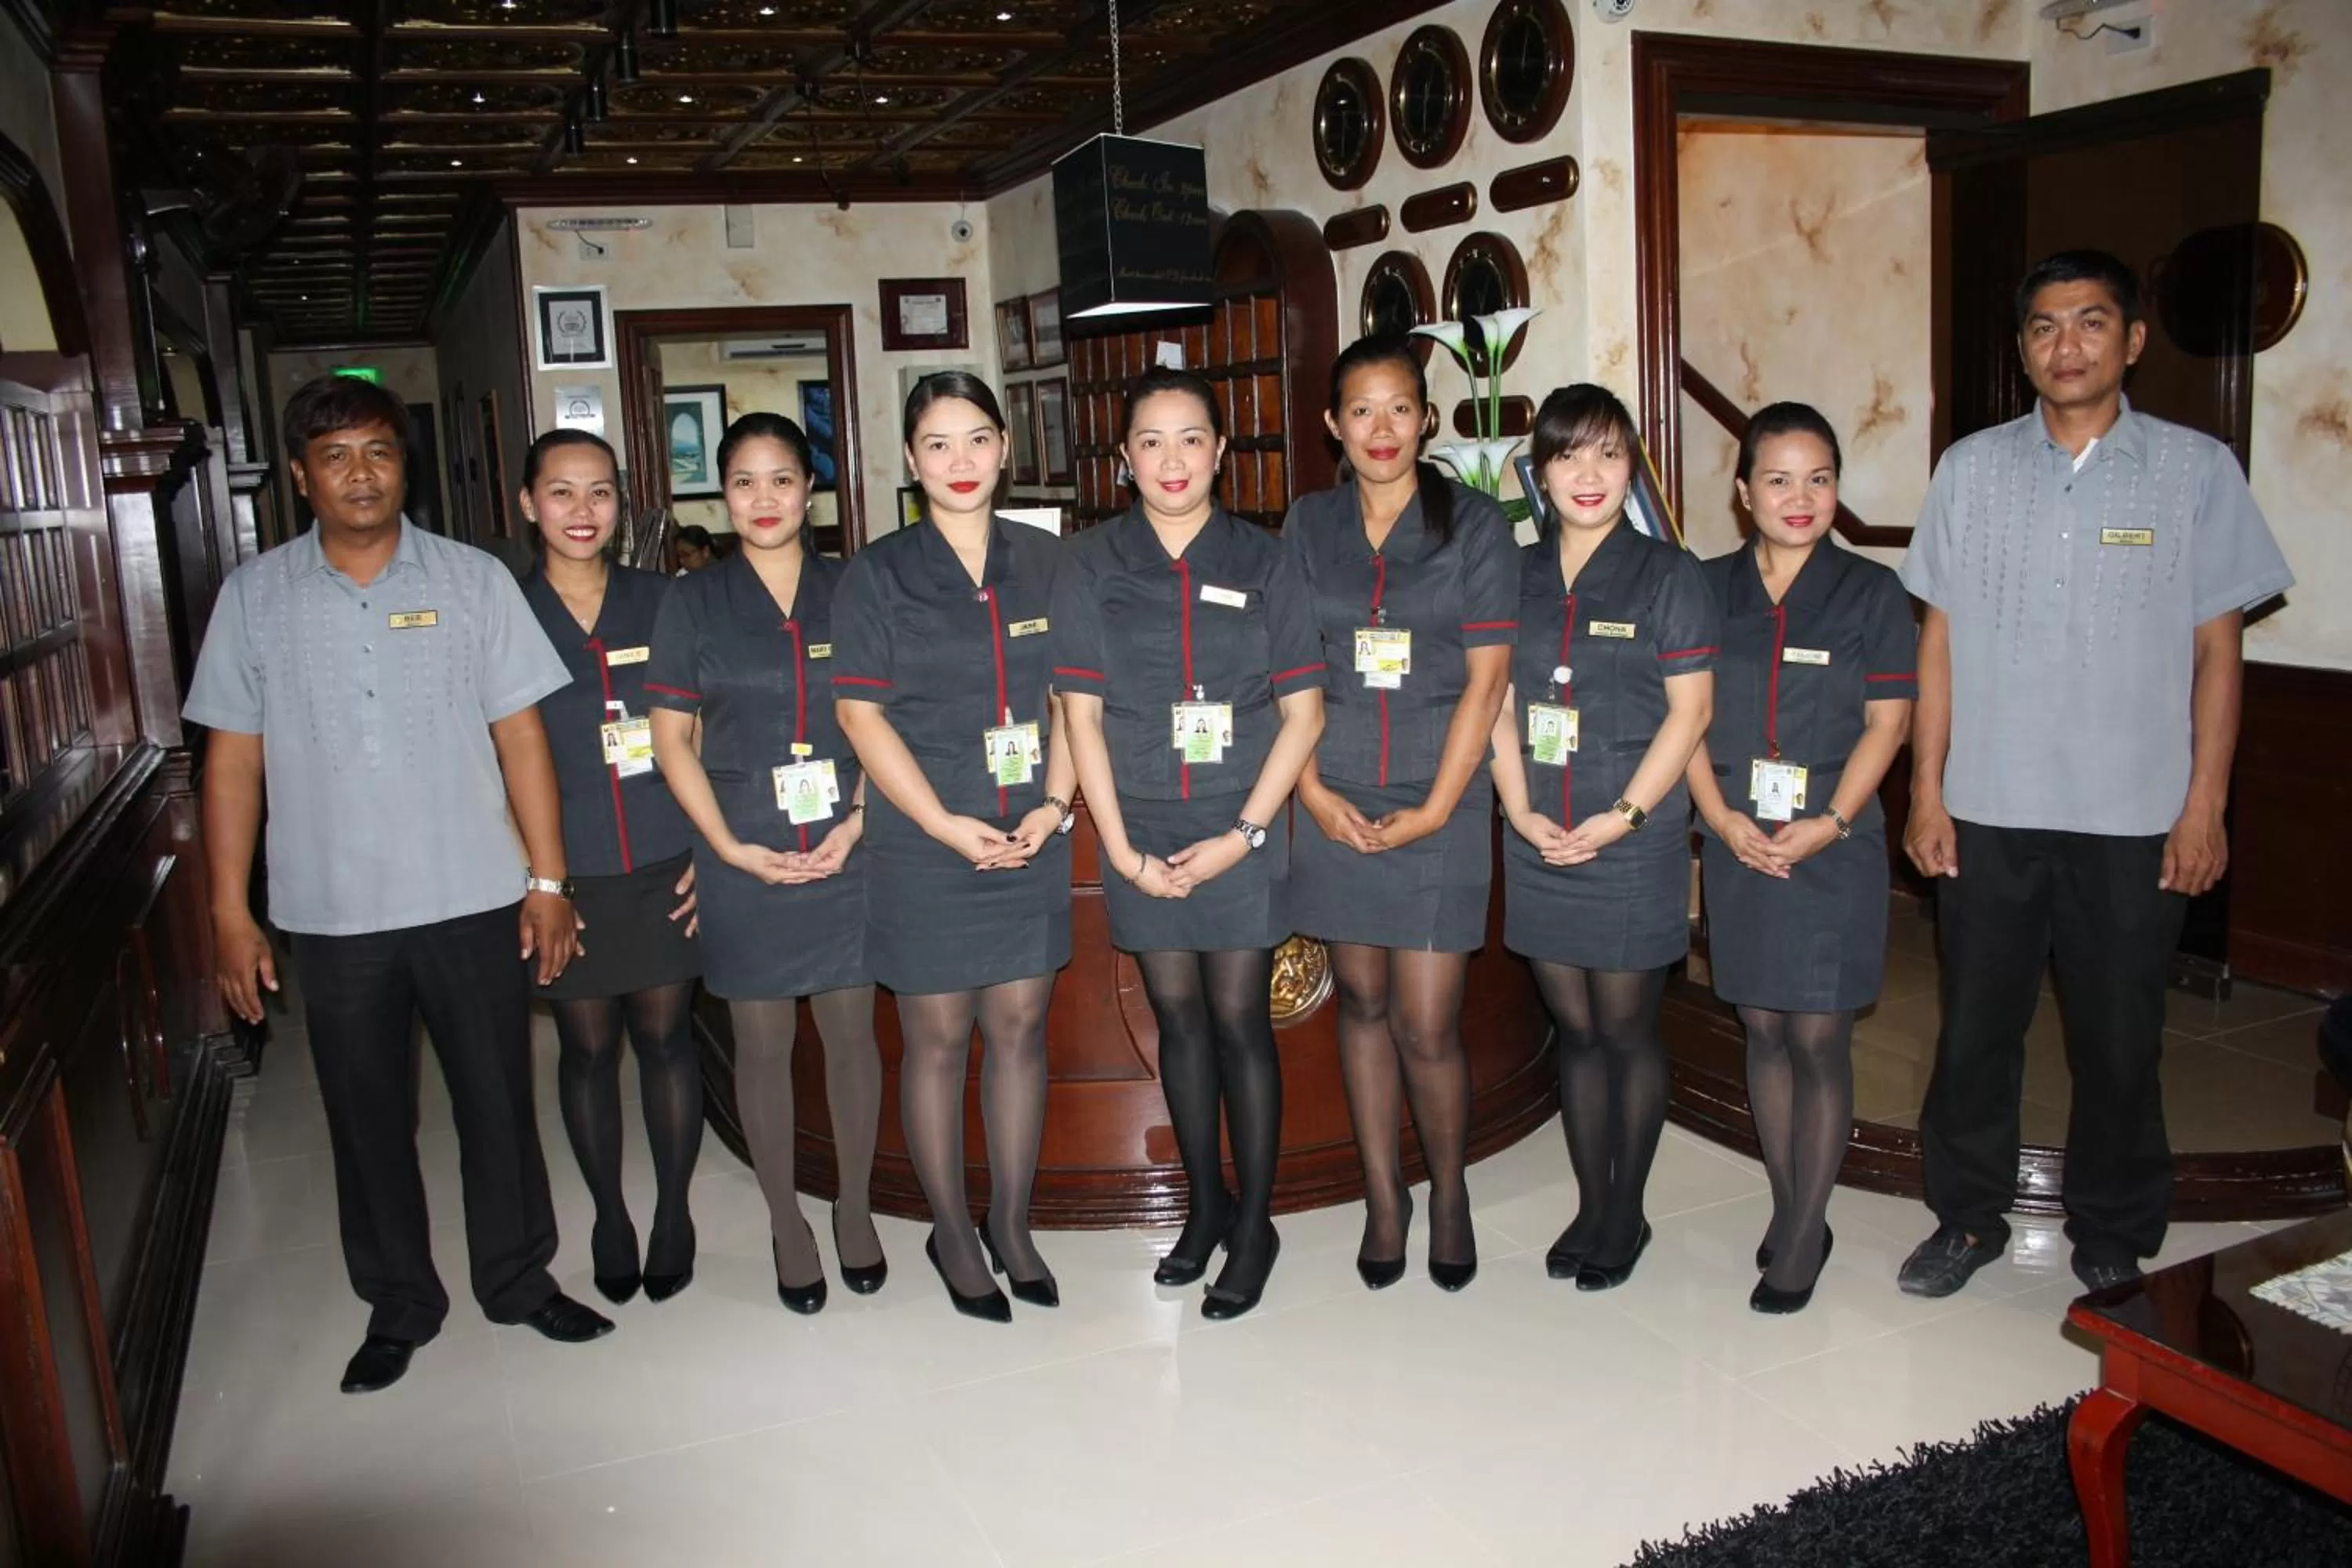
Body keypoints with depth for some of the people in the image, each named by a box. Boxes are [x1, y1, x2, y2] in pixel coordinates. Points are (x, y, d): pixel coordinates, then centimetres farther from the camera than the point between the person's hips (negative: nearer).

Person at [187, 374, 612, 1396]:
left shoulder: (474, 580, -1)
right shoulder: (254, 596, 1)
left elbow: (520, 736, 0)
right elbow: (233, 761, 3)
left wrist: (549, 877, -3)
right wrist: (229, 913, 0)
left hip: (474, 899, -1)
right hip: (332, 915, 1)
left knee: (498, 1102, 10)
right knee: (368, 1118, 13)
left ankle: (517, 1279, 31)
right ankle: (398, 1304, 32)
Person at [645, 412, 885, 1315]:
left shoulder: (850, 591, 3)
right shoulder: (693, 603, 2)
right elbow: (672, 739, 1)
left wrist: (858, 823, -7)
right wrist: (732, 849, -8)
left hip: (847, 854, 1)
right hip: (743, 861, 0)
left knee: (851, 1033, 9)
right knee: (762, 1044, 8)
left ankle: (855, 1208, 28)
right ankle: (786, 1223, 25)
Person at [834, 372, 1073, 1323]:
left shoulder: (1044, 563, 7)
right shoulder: (878, 575, -3)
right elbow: (862, 715, -6)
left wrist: (1056, 803, -4)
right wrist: (947, 824, -13)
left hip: (1031, 844, 3)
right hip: (926, 851, -3)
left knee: (1020, 1029, 9)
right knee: (938, 1038, 6)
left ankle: (1012, 1224, 24)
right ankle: (951, 1234, 21)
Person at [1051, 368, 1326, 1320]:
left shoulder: (1262, 563, -1)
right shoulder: (1089, 565, 1)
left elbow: (1302, 712, -1)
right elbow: (1081, 714, 1)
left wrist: (1243, 833, -10)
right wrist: (1120, 847, -5)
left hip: (1240, 833, -2)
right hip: (1141, 837, 2)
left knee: (1240, 1021, 3)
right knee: (1177, 1018, 12)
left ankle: (1254, 1225, 18)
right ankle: (1206, 1203, 29)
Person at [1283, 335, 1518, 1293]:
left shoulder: (1474, 524, -1)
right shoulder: (1309, 524, 6)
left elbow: (1486, 679, -4)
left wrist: (1435, 810, -9)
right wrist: (1313, 792, -5)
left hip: (1438, 806, -2)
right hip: (1334, 805, 3)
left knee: (1427, 1028, -2)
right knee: (1361, 1001, 10)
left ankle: (1449, 1193, 24)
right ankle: (1383, 1197, 27)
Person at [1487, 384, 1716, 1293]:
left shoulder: (1666, 576, -3)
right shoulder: (1517, 576, 8)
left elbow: (1688, 712, -7)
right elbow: (1497, 704, 8)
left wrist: (1623, 816, -15)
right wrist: (1520, 809, -5)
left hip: (1632, 847, -4)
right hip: (1540, 845, 4)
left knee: (1627, 1030, 6)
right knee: (1574, 1030, 12)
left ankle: (1627, 1215, 22)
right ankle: (1589, 1206, 25)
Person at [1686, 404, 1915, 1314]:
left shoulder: (1871, 592, 0)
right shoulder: (1710, 589, 6)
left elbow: (1887, 721, -3)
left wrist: (1831, 822, -14)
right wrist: (1720, 815, -9)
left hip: (1831, 846, -3)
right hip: (1738, 842, 3)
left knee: (1819, 1038, -1)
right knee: (1762, 1030, 10)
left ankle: (1800, 1241, 10)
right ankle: (1791, 1211, 24)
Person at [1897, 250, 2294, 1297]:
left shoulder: (2196, 471, 0)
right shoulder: (1971, 469, 4)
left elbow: (2216, 649, 2)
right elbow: (1939, 640, 5)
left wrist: (2206, 805, -3)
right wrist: (1927, 792, 1)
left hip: (2134, 818, -1)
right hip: (1988, 812, 1)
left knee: (2119, 1042, 9)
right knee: (1975, 1028, 10)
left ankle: (2113, 1238, 28)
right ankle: (1968, 1217, 27)